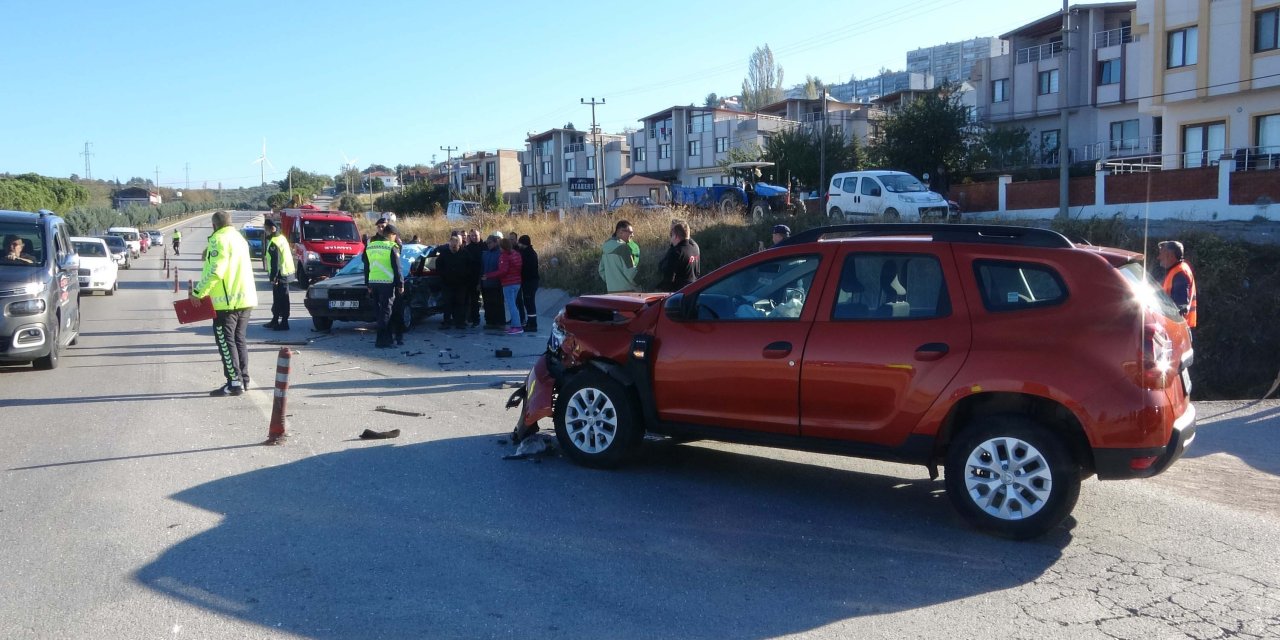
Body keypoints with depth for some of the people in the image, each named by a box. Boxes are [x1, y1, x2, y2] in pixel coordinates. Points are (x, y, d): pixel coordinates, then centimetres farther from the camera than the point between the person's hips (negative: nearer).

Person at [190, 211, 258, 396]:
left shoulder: (218, 240, -11)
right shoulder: (239, 238, 17)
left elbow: (214, 271, -20)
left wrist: (198, 292, -14)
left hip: (227, 300, -8)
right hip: (245, 298, 8)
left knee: (225, 341, -5)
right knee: (239, 339, 14)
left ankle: (234, 383, -8)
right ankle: (243, 379, 17)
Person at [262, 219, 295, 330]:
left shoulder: (273, 242, -17)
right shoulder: (281, 238, 14)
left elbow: (275, 262, -22)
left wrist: (273, 277, -21)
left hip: (280, 275, -10)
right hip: (285, 272, 10)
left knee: (281, 299, -6)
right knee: (277, 298, 18)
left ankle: (284, 323, -2)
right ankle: (275, 321, 27)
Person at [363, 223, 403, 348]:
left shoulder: (370, 247, 13)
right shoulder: (392, 247, -7)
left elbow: (366, 268, 17)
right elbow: (397, 268, -9)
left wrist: (368, 285, 22)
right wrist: (401, 284, -4)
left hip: (373, 283, 6)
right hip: (387, 283, -6)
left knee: (379, 311, 13)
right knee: (385, 312, -4)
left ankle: (386, 338, 19)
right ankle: (381, 340, -8)